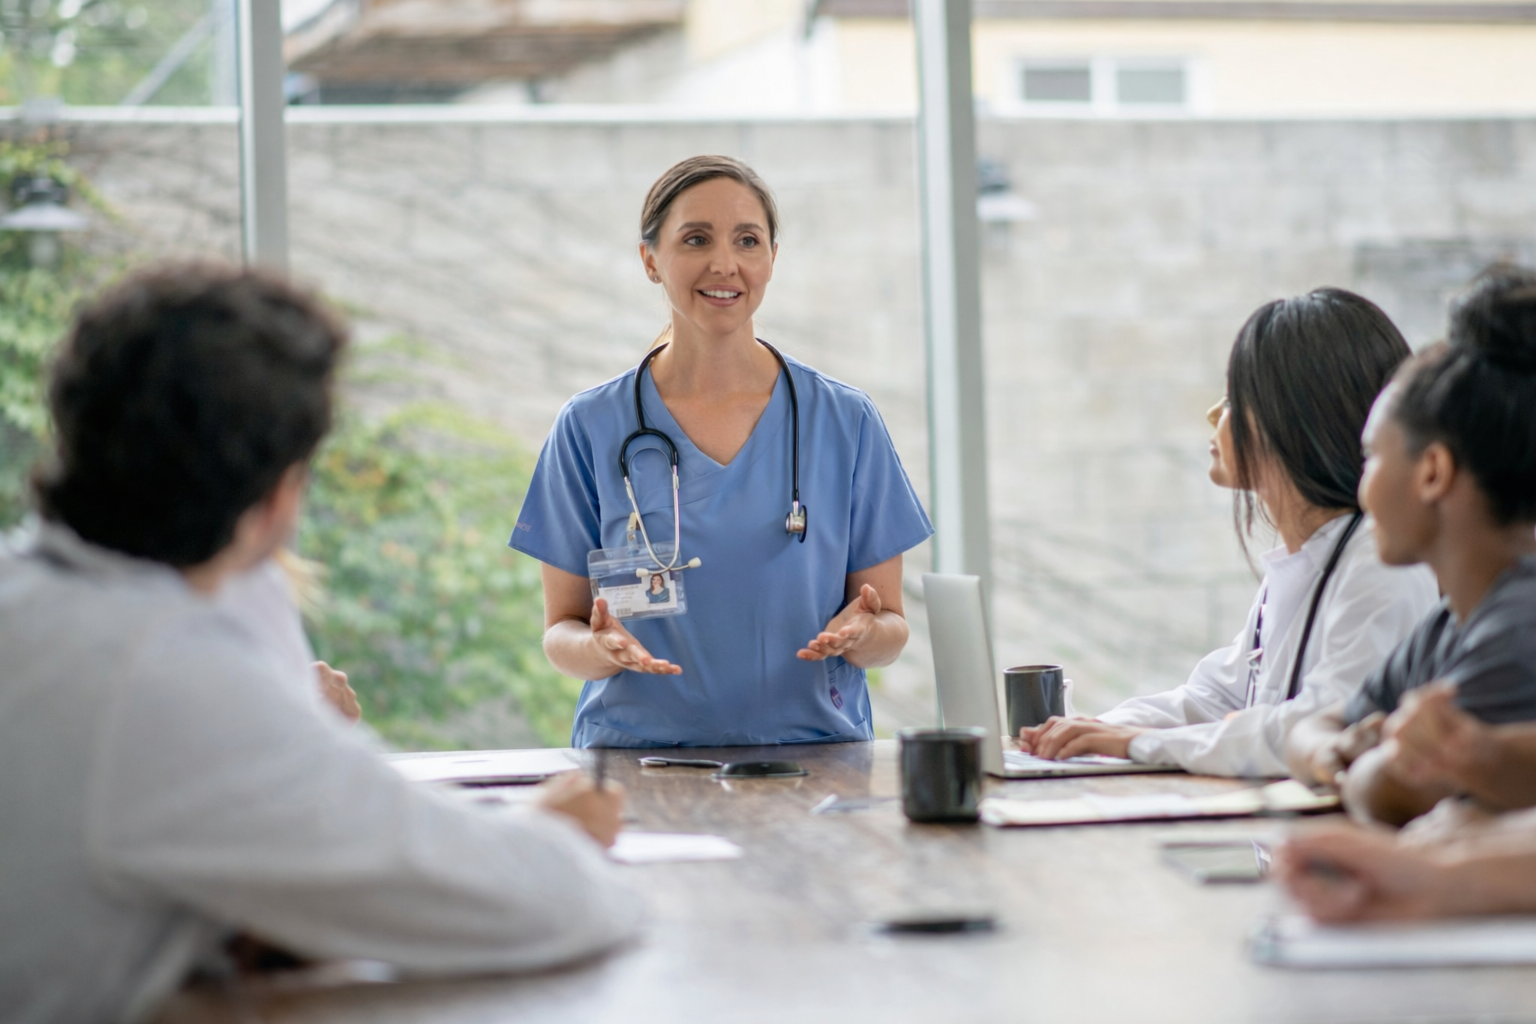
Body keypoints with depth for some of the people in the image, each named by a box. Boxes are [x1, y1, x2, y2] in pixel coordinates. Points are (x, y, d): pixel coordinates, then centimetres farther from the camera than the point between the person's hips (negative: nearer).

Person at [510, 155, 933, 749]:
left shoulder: (846, 422, 7)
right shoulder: (590, 429, 5)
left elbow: (892, 629, 11)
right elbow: (560, 633, 8)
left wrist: (862, 633, -12)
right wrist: (601, 648, -14)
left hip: (813, 758, 1)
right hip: (639, 753, 0)